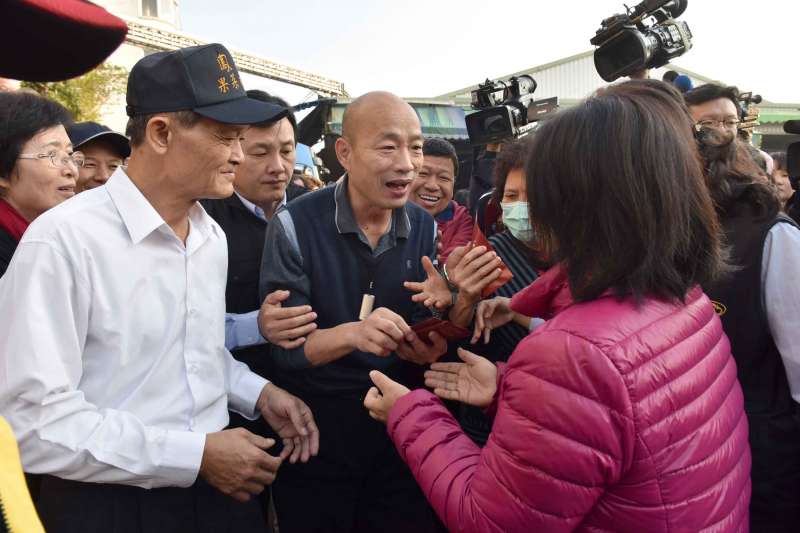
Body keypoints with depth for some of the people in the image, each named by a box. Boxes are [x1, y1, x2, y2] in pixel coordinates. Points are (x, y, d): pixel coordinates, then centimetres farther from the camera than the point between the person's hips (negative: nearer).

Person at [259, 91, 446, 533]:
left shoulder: (424, 227, 0)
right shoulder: (296, 225, -15)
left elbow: (430, 330, 3)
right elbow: (284, 346, -17)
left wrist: (431, 345, -21)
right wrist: (353, 334, -36)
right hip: (315, 433, -3)